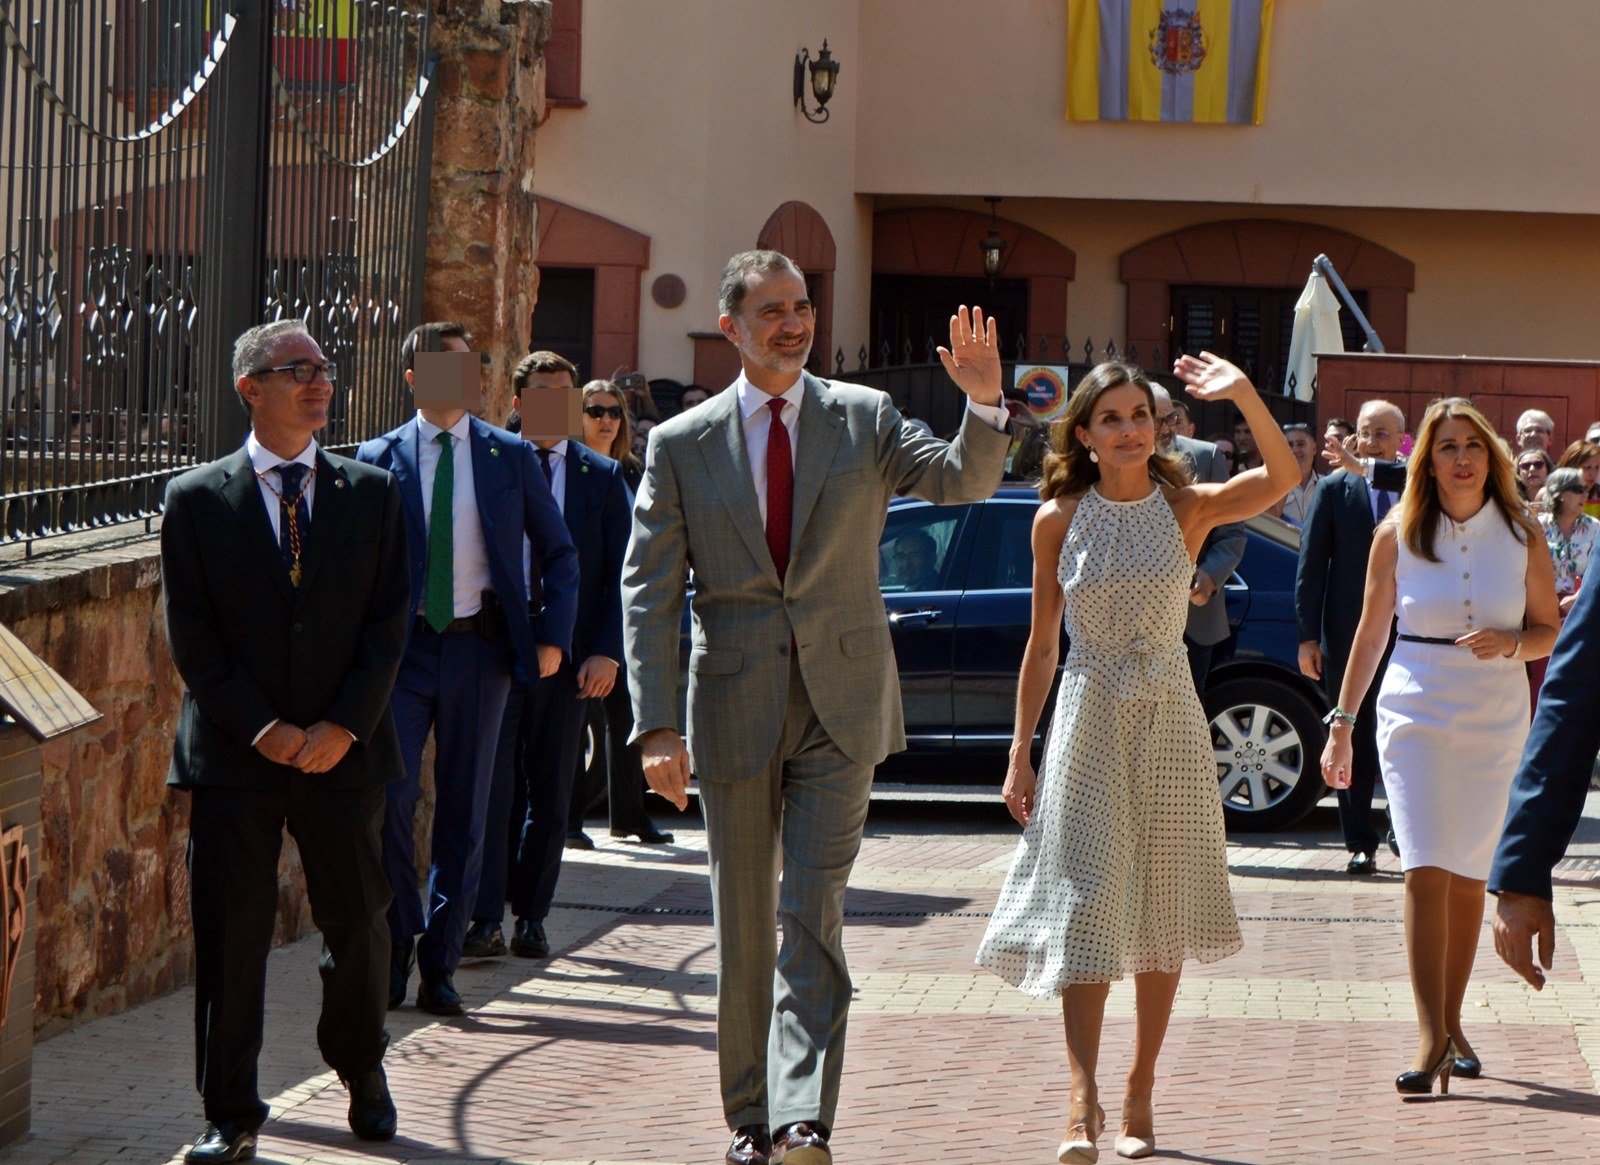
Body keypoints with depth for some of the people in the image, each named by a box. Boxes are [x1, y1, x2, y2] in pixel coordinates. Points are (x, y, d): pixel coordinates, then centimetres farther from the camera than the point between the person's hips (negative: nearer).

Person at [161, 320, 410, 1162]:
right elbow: (190, 635, -2)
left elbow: (388, 621, 3)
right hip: (233, 750, -2)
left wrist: (345, 724, -9)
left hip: (344, 748, 2)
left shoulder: (371, 493, 8)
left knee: (357, 923, 8)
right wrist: (259, 728, -11)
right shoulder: (196, 499, 2)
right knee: (229, 934, -2)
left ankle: (362, 1076, 31)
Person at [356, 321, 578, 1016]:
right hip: (403, 647, -1)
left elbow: (558, 553, 12)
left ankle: (440, 966, 12)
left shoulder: (510, 456, 6)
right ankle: (394, 955, 4)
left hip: (479, 647, 1)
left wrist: (552, 637, 2)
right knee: (388, 801, -11)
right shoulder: (380, 459, 4)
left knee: (465, 811, 4)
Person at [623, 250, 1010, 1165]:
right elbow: (649, 592, -1)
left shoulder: (864, 419, 4)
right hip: (734, 708, 1)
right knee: (743, 926, 9)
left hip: (841, 708, -1)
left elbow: (962, 482, -9)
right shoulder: (683, 446, 2)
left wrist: (985, 404, -29)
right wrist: (658, 726, -10)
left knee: (813, 915, -11)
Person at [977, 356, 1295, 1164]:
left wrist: (1245, 396, -34)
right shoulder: (1059, 519, 1)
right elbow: (1042, 644, 6)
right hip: (1088, 722, -1)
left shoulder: (1188, 508, -1)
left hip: (1169, 724, 1)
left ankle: (1140, 1097, 13)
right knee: (1084, 909, -9)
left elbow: (1282, 479, -20)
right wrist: (1020, 754, 4)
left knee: (1161, 915, 5)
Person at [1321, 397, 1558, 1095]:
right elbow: (1371, 632, 8)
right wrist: (1341, 724, 8)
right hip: (1416, 713, -2)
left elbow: (1549, 632, 9)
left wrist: (1509, 643, -14)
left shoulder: (1522, 535, 3)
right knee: (1426, 869, -13)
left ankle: (1452, 1025, 20)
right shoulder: (1397, 534, 1)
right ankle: (1431, 1037, -16)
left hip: (1496, 719, 2)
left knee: (1469, 875, 6)